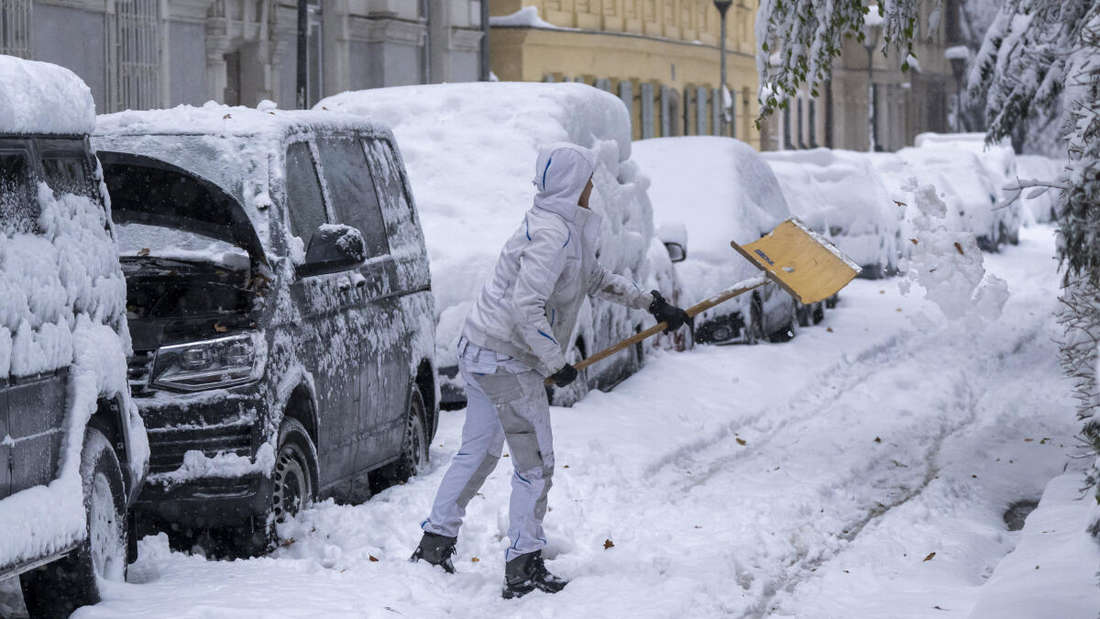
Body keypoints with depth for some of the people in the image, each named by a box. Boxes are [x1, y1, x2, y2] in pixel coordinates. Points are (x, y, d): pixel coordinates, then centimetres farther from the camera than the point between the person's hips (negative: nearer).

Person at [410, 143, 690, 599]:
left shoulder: (567, 228, 11)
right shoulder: (551, 235, -21)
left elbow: (595, 278, 26)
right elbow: (526, 309, -28)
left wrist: (651, 303, 23)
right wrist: (556, 364, -19)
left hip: (478, 352, 10)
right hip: (507, 360, -10)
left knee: (478, 451, 20)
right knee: (535, 462, -2)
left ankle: (435, 542, 28)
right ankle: (523, 568, 2)